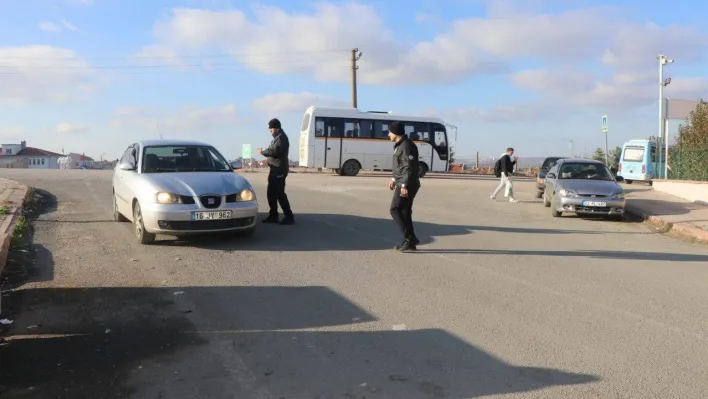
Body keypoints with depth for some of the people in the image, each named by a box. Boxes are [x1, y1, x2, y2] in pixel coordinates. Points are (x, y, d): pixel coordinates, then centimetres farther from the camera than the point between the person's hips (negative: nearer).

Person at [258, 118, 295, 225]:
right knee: (272, 193, 12)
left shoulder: (281, 137, -13)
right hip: (275, 168, 10)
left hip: (279, 169, -10)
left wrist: (262, 152, -11)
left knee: (279, 193, -9)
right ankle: (273, 215, 19)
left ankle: (289, 216, -6)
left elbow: (275, 151, -24)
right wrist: (265, 152, 5)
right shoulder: (278, 137, 20)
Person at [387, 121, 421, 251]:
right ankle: (409, 241, 16)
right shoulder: (400, 145, 16)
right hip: (403, 184, 10)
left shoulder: (406, 146, -16)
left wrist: (404, 185, -26)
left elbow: (409, 168, -23)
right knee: (404, 212, 12)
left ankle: (410, 238, -7)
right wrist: (394, 179, 27)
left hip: (407, 185, -10)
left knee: (395, 210, -9)